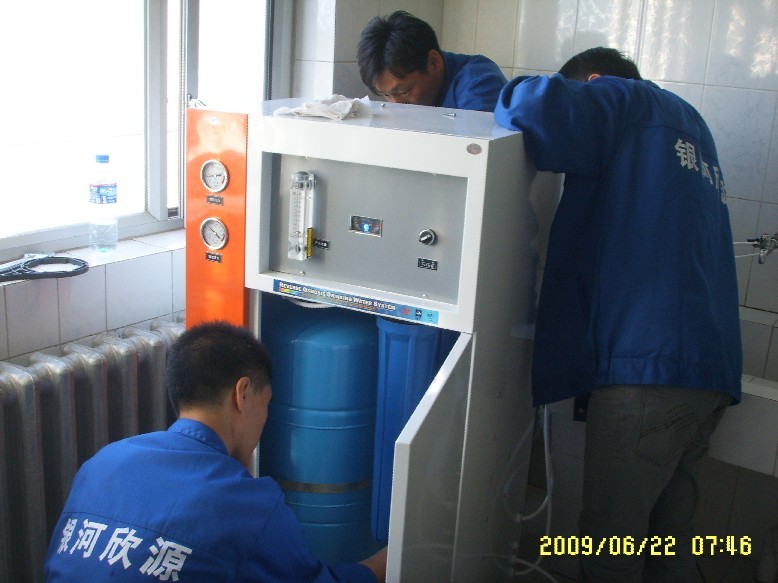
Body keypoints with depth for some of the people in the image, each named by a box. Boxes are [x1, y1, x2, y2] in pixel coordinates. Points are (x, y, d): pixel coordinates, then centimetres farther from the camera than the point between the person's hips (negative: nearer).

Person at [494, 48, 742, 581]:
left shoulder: (627, 101, 4)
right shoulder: (689, 123, 27)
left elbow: (537, 104, -16)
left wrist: (513, 105, 6)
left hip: (650, 361, -9)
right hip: (712, 364, 9)